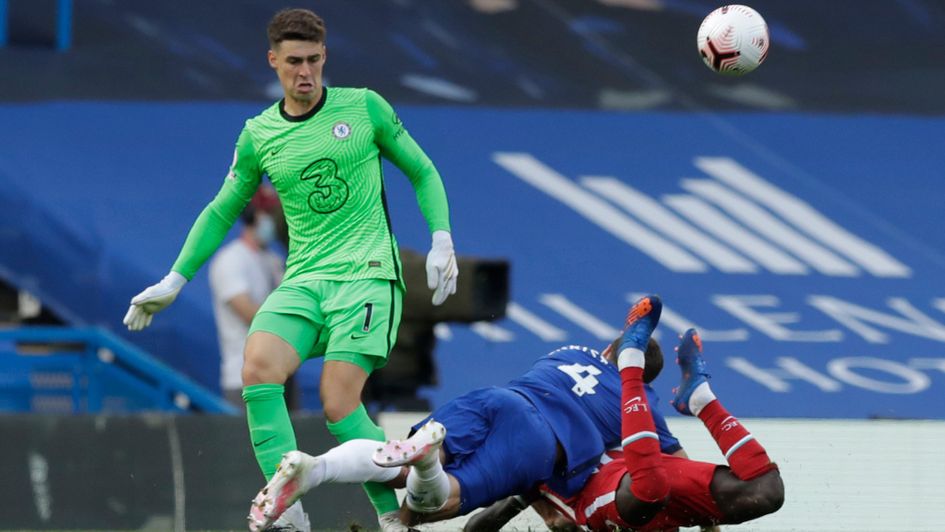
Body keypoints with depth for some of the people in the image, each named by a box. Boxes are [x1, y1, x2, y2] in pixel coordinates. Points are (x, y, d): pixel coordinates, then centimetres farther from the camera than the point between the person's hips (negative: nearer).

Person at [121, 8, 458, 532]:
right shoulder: (258, 135, 9)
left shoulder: (365, 107, 3)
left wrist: (441, 241, 0)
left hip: (367, 274, -3)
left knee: (338, 405, -19)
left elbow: (422, 172, 13)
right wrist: (173, 282, 17)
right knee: (258, 368, -25)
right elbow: (222, 210, 21)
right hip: (302, 281, 3)